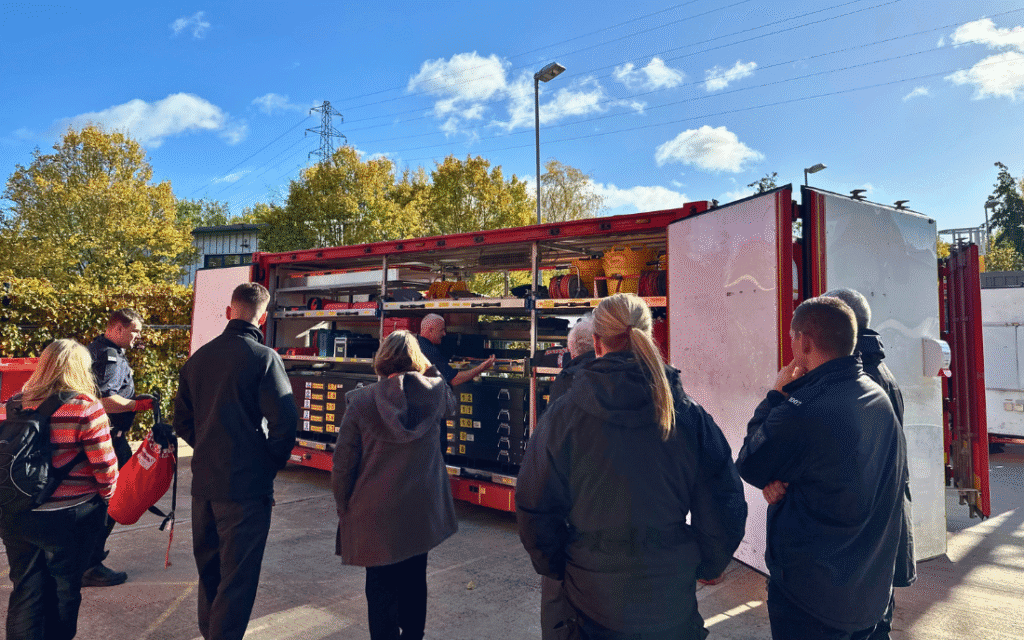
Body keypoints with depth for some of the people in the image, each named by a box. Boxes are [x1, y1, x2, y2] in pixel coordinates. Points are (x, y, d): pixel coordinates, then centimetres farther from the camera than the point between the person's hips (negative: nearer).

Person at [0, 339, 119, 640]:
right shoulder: (84, 406, -16)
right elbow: (105, 465, -16)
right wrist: (105, 496, 2)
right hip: (69, 518, -5)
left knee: (26, 589, 17)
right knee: (63, 589, 14)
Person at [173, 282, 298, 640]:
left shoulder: (198, 357, 6)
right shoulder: (264, 358, -14)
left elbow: (183, 422, 12)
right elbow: (284, 421, -19)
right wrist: (274, 462, -3)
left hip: (203, 481, 7)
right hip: (246, 485, -7)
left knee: (208, 569, 23)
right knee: (238, 576, 4)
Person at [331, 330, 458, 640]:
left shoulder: (360, 401, -12)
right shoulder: (434, 392, -8)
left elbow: (343, 465, -9)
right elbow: (450, 405, 19)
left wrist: (344, 510, 3)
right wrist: (429, 370, 13)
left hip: (375, 515, -2)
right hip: (421, 512, 3)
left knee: (381, 589, 11)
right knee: (414, 582, 21)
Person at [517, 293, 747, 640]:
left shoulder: (562, 414, -13)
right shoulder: (691, 415, -10)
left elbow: (534, 509, -8)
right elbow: (724, 510, -4)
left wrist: (558, 570, 7)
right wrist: (703, 567, 13)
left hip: (591, 604, -1)